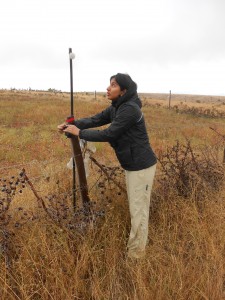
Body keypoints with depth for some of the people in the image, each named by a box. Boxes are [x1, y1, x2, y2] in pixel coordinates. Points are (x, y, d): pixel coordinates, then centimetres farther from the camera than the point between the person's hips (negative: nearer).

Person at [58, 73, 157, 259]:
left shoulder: (130, 109, -23)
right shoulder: (116, 107, 7)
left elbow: (109, 134, -24)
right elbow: (96, 120, 7)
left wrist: (79, 133, -15)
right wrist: (72, 124, -8)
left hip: (142, 166, -10)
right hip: (132, 165, 10)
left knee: (138, 208, 2)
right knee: (136, 205, 21)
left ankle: (136, 251, 18)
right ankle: (138, 242, 38)